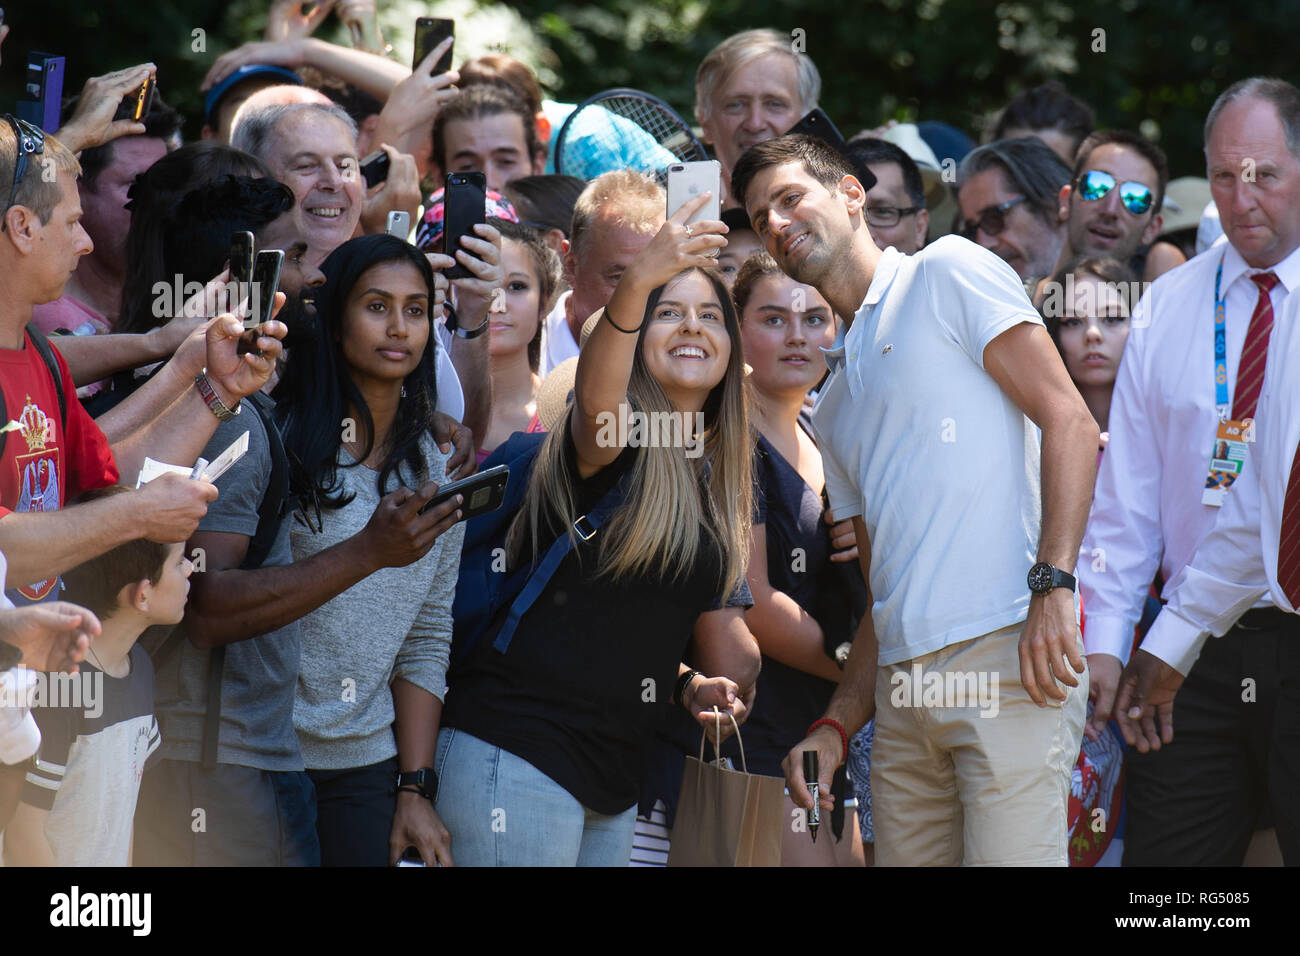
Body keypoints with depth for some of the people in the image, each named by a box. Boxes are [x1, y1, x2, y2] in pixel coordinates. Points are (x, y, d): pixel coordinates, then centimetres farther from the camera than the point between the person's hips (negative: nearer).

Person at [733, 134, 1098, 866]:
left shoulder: (949, 273, 6)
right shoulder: (834, 405, 28)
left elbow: (1070, 420, -5)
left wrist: (1053, 584, -17)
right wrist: (837, 726, 13)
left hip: (1005, 644, -8)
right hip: (903, 693, 8)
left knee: (1010, 858, -16)